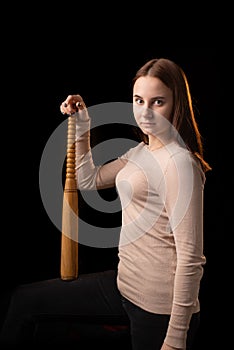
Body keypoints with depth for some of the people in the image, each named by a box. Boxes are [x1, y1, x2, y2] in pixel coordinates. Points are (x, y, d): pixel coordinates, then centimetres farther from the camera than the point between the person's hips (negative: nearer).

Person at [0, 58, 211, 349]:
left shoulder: (179, 162, -21)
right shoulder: (140, 152, 6)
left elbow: (190, 257, -22)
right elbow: (88, 180, 19)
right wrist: (82, 128, 7)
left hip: (159, 308, -9)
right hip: (126, 284, 9)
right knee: (25, 298, 15)